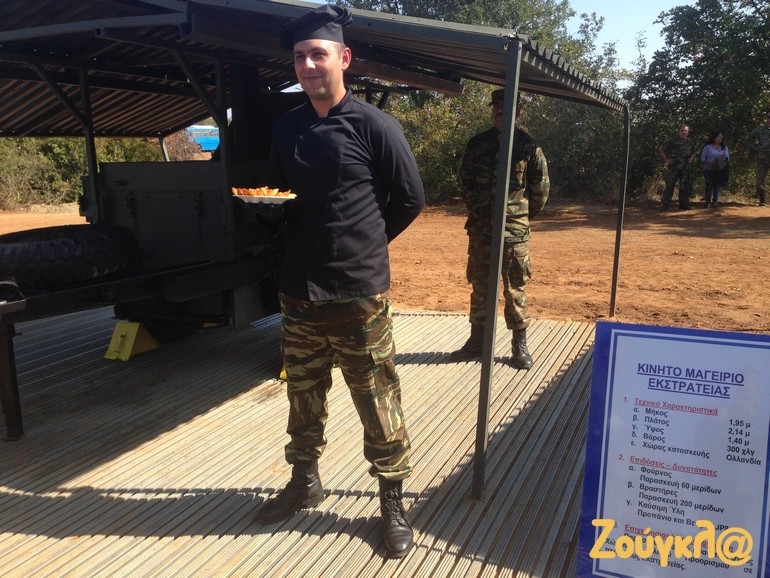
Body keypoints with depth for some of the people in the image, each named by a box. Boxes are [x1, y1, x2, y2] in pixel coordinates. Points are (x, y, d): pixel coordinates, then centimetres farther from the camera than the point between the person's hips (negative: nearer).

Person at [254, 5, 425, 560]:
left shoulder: (373, 125, -7)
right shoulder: (287, 128, 8)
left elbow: (410, 199, 0)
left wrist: (364, 242, 7)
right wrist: (308, 246, 7)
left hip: (359, 296, -5)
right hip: (299, 294, 5)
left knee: (379, 409, 4)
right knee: (304, 399, 18)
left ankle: (393, 504, 21)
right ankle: (305, 482, 38)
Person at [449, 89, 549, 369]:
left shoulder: (528, 146, -2)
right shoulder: (477, 143, 6)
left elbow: (542, 188, 4)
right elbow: (465, 180, 16)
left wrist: (523, 215, 11)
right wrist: (476, 209, 14)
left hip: (514, 231, -3)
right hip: (480, 228, 3)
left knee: (516, 289, 3)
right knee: (479, 286, 11)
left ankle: (520, 346, 14)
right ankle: (476, 340, 23)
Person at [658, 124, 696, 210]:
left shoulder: (690, 143, 12)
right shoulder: (673, 141, 0)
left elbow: (693, 153, 27)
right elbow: (660, 149, 2)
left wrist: (692, 158, 5)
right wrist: (666, 159, -4)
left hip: (686, 168, 4)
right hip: (673, 167, -4)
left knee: (685, 187, 6)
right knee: (669, 186, -7)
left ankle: (684, 205, 16)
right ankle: (664, 205, -5)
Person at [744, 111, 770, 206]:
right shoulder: (760, 129, 6)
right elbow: (748, 139, 16)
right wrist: (754, 149, 3)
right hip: (762, 158, 0)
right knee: (760, 179, 4)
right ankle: (761, 200, 14)